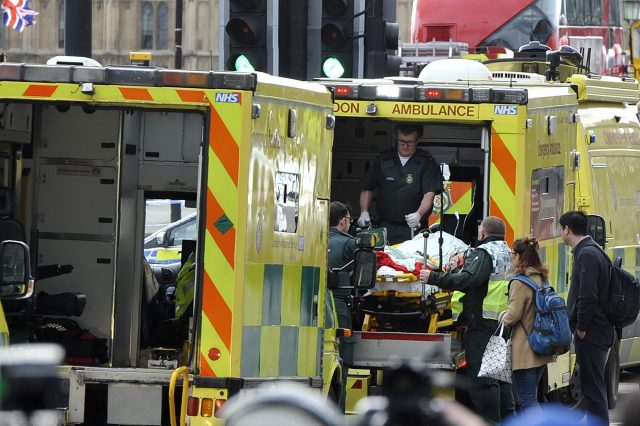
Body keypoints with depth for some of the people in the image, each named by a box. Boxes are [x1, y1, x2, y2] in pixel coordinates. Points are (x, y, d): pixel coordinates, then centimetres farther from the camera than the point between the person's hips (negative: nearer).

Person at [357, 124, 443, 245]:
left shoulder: (426, 163, 1)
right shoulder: (383, 161, 11)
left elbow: (429, 194, -10)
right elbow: (367, 189, 20)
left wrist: (419, 214, -28)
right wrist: (364, 212, 5)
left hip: (414, 230, -3)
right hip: (386, 228, 3)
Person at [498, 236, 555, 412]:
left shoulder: (519, 284, -16)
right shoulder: (542, 280, 11)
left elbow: (513, 316, -18)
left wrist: (502, 316, 4)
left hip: (524, 351, -9)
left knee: (526, 400, -8)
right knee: (530, 397, 16)